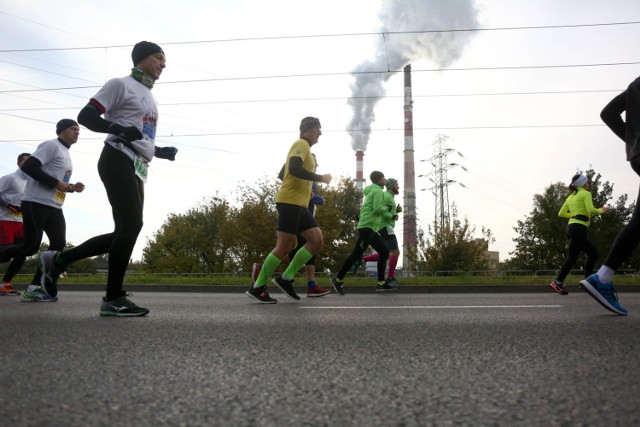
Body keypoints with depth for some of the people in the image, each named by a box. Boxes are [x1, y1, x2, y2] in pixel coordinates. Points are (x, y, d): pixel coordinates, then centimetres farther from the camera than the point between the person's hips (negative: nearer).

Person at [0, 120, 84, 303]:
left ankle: (34, 289, -3)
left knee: (58, 244, -5)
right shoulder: (52, 145, -7)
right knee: (30, 246, -12)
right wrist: (56, 183, -19)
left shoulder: (66, 154, 22)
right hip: (36, 204, -9)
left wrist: (72, 187, 9)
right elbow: (28, 166, -18)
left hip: (54, 207, 9)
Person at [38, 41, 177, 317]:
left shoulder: (150, 98, 26)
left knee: (126, 230, 4)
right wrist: (119, 129, -23)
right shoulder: (121, 85, 0)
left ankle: (58, 260, 16)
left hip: (137, 169, 9)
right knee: (131, 225, -17)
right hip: (118, 162, -9)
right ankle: (113, 299, -10)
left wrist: (162, 152, 15)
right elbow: (85, 116, -8)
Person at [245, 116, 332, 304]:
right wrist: (320, 178, -14)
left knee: (317, 241, 2)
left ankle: (285, 278, 5)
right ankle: (257, 287, 2)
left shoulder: (305, 148, 24)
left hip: (300, 205, 10)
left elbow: (283, 174, 27)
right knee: (284, 247, -9)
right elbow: (294, 169, -23)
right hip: (290, 202, -10)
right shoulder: (301, 144, -5)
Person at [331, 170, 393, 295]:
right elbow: (378, 209, -19)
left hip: (371, 229, 10)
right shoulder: (378, 190, -5)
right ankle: (338, 279, -8)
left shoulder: (371, 192, 26)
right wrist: (386, 208, 2)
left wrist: (391, 216, 27)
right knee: (356, 254, -12)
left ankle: (381, 283, 6)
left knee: (384, 252, 8)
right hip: (367, 227, -10)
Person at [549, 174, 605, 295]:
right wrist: (601, 210, 5)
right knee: (572, 257, -11)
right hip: (579, 228, -9)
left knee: (593, 253, 15)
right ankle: (557, 282, -16)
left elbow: (561, 213, 19)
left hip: (571, 227, 9)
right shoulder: (585, 194, -1)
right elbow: (591, 210, -15)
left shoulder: (571, 197, 21)